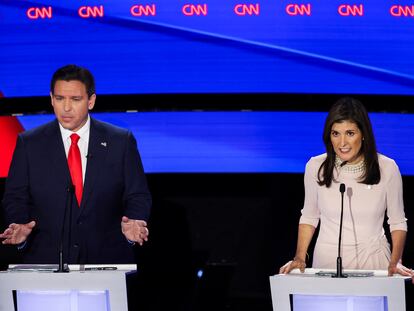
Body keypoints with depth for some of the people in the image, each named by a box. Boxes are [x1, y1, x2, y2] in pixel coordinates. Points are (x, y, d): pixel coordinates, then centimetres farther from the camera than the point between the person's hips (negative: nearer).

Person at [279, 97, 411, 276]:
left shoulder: (387, 168, -4)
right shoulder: (316, 167, -1)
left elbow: (397, 221, 4)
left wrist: (395, 262, -8)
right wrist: (299, 258, 1)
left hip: (373, 259, -1)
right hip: (327, 258, 1)